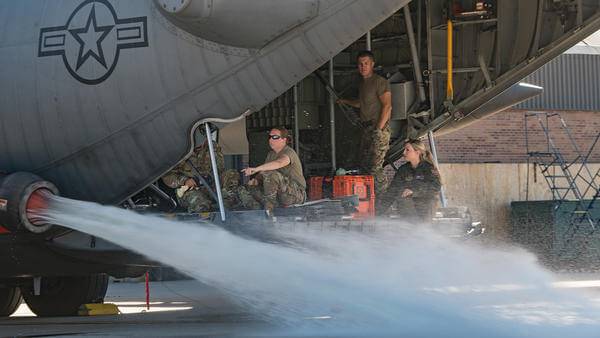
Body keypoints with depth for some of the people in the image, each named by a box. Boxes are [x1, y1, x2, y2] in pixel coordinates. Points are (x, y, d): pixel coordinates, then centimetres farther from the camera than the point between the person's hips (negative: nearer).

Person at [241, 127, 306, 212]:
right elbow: (262, 173, 13)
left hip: (297, 194, -9)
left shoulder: (289, 152, -15)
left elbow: (279, 163, -38)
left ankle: (268, 210, -24)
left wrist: (256, 169, -46)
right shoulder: (271, 154, 14)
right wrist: (256, 180, -12)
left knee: (270, 174, -29)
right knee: (254, 187, 0)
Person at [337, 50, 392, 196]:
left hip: (380, 127, -9)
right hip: (367, 128, 9)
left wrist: (379, 129, -20)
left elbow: (387, 106, -15)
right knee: (364, 165, 8)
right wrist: (344, 101, 40)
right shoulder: (362, 83, 19)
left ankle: (383, 193, -10)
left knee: (375, 166, -15)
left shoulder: (380, 82, -9)